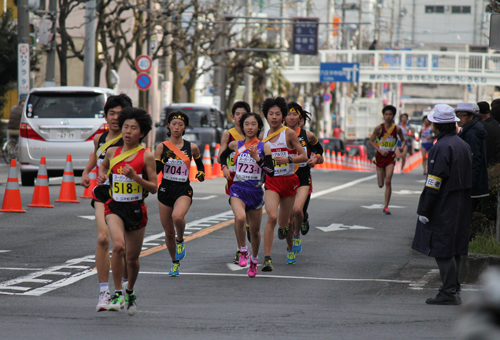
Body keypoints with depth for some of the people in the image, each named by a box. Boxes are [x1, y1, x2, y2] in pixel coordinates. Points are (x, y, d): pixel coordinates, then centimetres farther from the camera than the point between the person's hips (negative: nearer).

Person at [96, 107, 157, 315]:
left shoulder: (146, 156, -6)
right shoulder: (112, 152, 3)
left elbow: (154, 188, -5)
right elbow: (103, 165, 26)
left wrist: (135, 176, -20)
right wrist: (101, 176, 5)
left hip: (136, 209, 0)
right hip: (115, 207, 1)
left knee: (132, 257, 11)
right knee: (118, 246, -25)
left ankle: (130, 292, 39)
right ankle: (118, 293, -14)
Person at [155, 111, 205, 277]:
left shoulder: (192, 148, 2)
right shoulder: (162, 147, 1)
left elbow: (199, 163, 21)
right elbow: (154, 170, -3)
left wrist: (201, 173, 2)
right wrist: (163, 160, -19)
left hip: (184, 190, -2)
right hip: (165, 190, 2)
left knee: (177, 216, -33)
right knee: (168, 232, 7)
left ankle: (180, 241, -2)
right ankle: (175, 262, 30)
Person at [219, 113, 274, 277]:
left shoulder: (264, 147, -2)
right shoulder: (236, 145, 3)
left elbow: (271, 172, -10)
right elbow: (224, 155, 26)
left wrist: (257, 158, -19)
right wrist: (224, 167, 8)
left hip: (256, 191, 0)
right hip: (238, 189, 0)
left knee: (255, 230, 11)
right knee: (240, 217, -30)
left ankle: (254, 259, 36)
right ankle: (242, 251, -9)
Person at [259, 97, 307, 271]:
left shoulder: (289, 133, -6)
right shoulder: (263, 136, 5)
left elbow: (303, 156, -7)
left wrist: (288, 160, -22)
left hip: (289, 180, -1)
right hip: (271, 181, 1)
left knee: (284, 223, 12)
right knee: (272, 217, -22)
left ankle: (290, 249, 45)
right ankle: (267, 258, -24)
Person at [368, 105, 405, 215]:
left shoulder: (397, 129, -4)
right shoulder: (379, 128, -8)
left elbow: (403, 140, 12)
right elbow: (371, 141, -1)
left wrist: (402, 147, -11)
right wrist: (380, 150, -14)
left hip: (390, 157, 0)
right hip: (380, 156, 0)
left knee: (388, 181, -14)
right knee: (381, 184, 7)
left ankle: (386, 207, -8)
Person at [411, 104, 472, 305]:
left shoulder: (442, 147, -17)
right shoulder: (463, 145, 12)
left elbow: (434, 183, -19)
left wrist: (424, 210, -14)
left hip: (443, 209, -9)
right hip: (461, 207, 9)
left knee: (442, 251, -6)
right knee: (454, 249, 13)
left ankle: (449, 293, -7)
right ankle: (454, 290, 17)